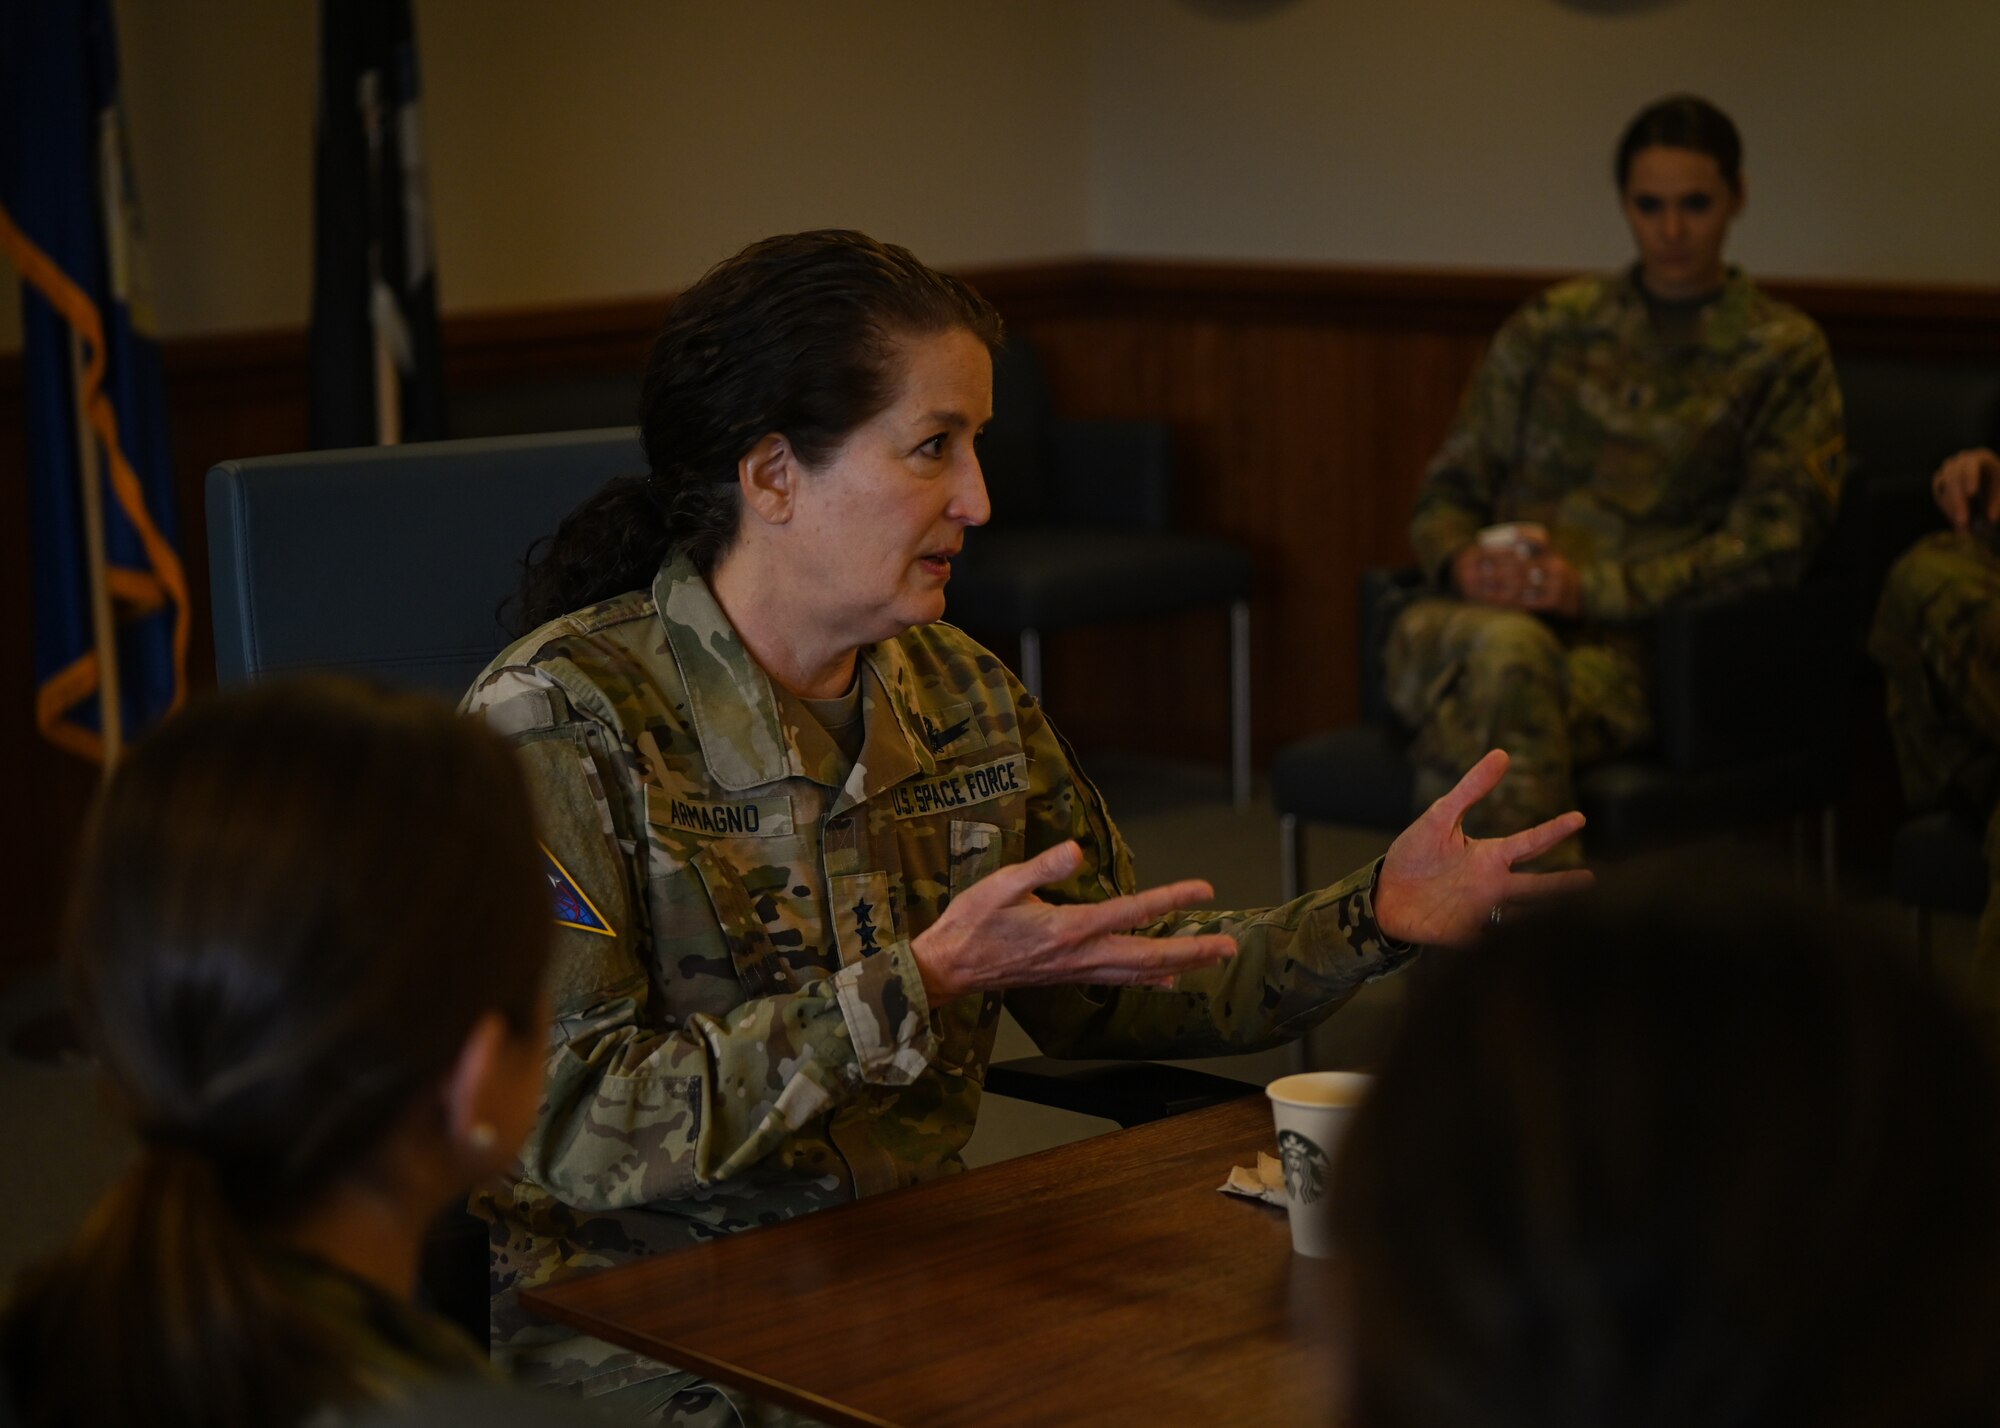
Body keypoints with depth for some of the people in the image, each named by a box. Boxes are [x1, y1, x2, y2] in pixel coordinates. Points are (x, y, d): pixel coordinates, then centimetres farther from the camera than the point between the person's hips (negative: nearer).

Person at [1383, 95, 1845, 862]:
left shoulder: (1783, 354, 12)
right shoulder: (1552, 325, 21)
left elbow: (1773, 540, 1)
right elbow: (1449, 488, 21)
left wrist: (1592, 588, -10)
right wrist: (1462, 562, -4)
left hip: (1623, 643, -2)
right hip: (1474, 619, 3)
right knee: (1505, 649, -39)